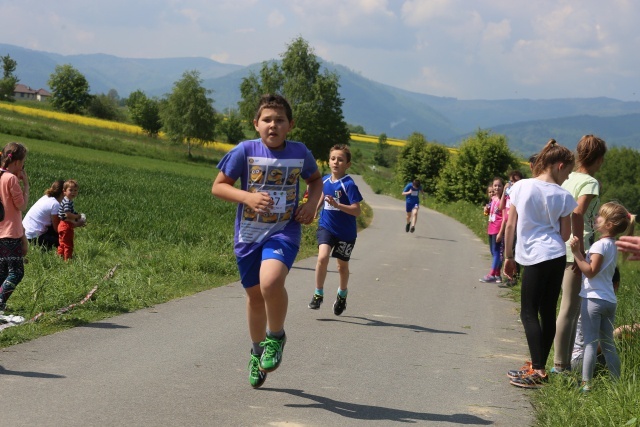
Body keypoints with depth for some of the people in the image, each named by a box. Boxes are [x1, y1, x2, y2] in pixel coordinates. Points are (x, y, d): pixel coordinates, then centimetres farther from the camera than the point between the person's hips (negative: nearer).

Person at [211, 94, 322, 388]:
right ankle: (257, 350, 39)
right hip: (249, 234, 1)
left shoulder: (299, 153, -2)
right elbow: (218, 186, -3)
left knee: (271, 282, -28)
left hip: (284, 232, -1)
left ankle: (276, 336, 0)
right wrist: (248, 197, -19)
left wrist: (312, 204, -1)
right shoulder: (245, 151, -8)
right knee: (255, 295, 13)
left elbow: (316, 179, 18)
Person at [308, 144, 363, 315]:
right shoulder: (325, 180, 0)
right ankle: (318, 294, -7)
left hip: (345, 231, -3)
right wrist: (315, 208, 15)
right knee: (322, 257, -21)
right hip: (326, 226, 3)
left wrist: (337, 204, -34)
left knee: (342, 265, 14)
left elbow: (356, 211, -23)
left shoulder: (349, 185, -17)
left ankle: (342, 295, 39)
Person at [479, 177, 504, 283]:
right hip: (491, 228, 9)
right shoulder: (493, 198, 11)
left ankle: (492, 274, -9)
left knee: (496, 251, -7)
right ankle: (497, 275, 18)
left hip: (498, 229, -9)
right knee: (493, 251, 12)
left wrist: (500, 232, -19)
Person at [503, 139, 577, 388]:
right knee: (548, 313, 10)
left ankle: (537, 370, -11)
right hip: (556, 256, 3)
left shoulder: (520, 187, -3)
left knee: (529, 313, -1)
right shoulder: (563, 196, -1)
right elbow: (565, 234, 2)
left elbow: (510, 225, 2)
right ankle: (539, 366, 17)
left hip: (533, 258, -3)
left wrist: (508, 256, 10)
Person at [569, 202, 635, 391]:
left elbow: (590, 271, -19)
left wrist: (576, 253, -21)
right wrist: (580, 253, 9)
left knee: (590, 342, -5)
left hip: (594, 299, -9)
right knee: (608, 344, 13)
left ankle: (586, 382, -3)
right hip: (610, 300, 9)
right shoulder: (612, 245, 14)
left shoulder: (600, 245, -14)